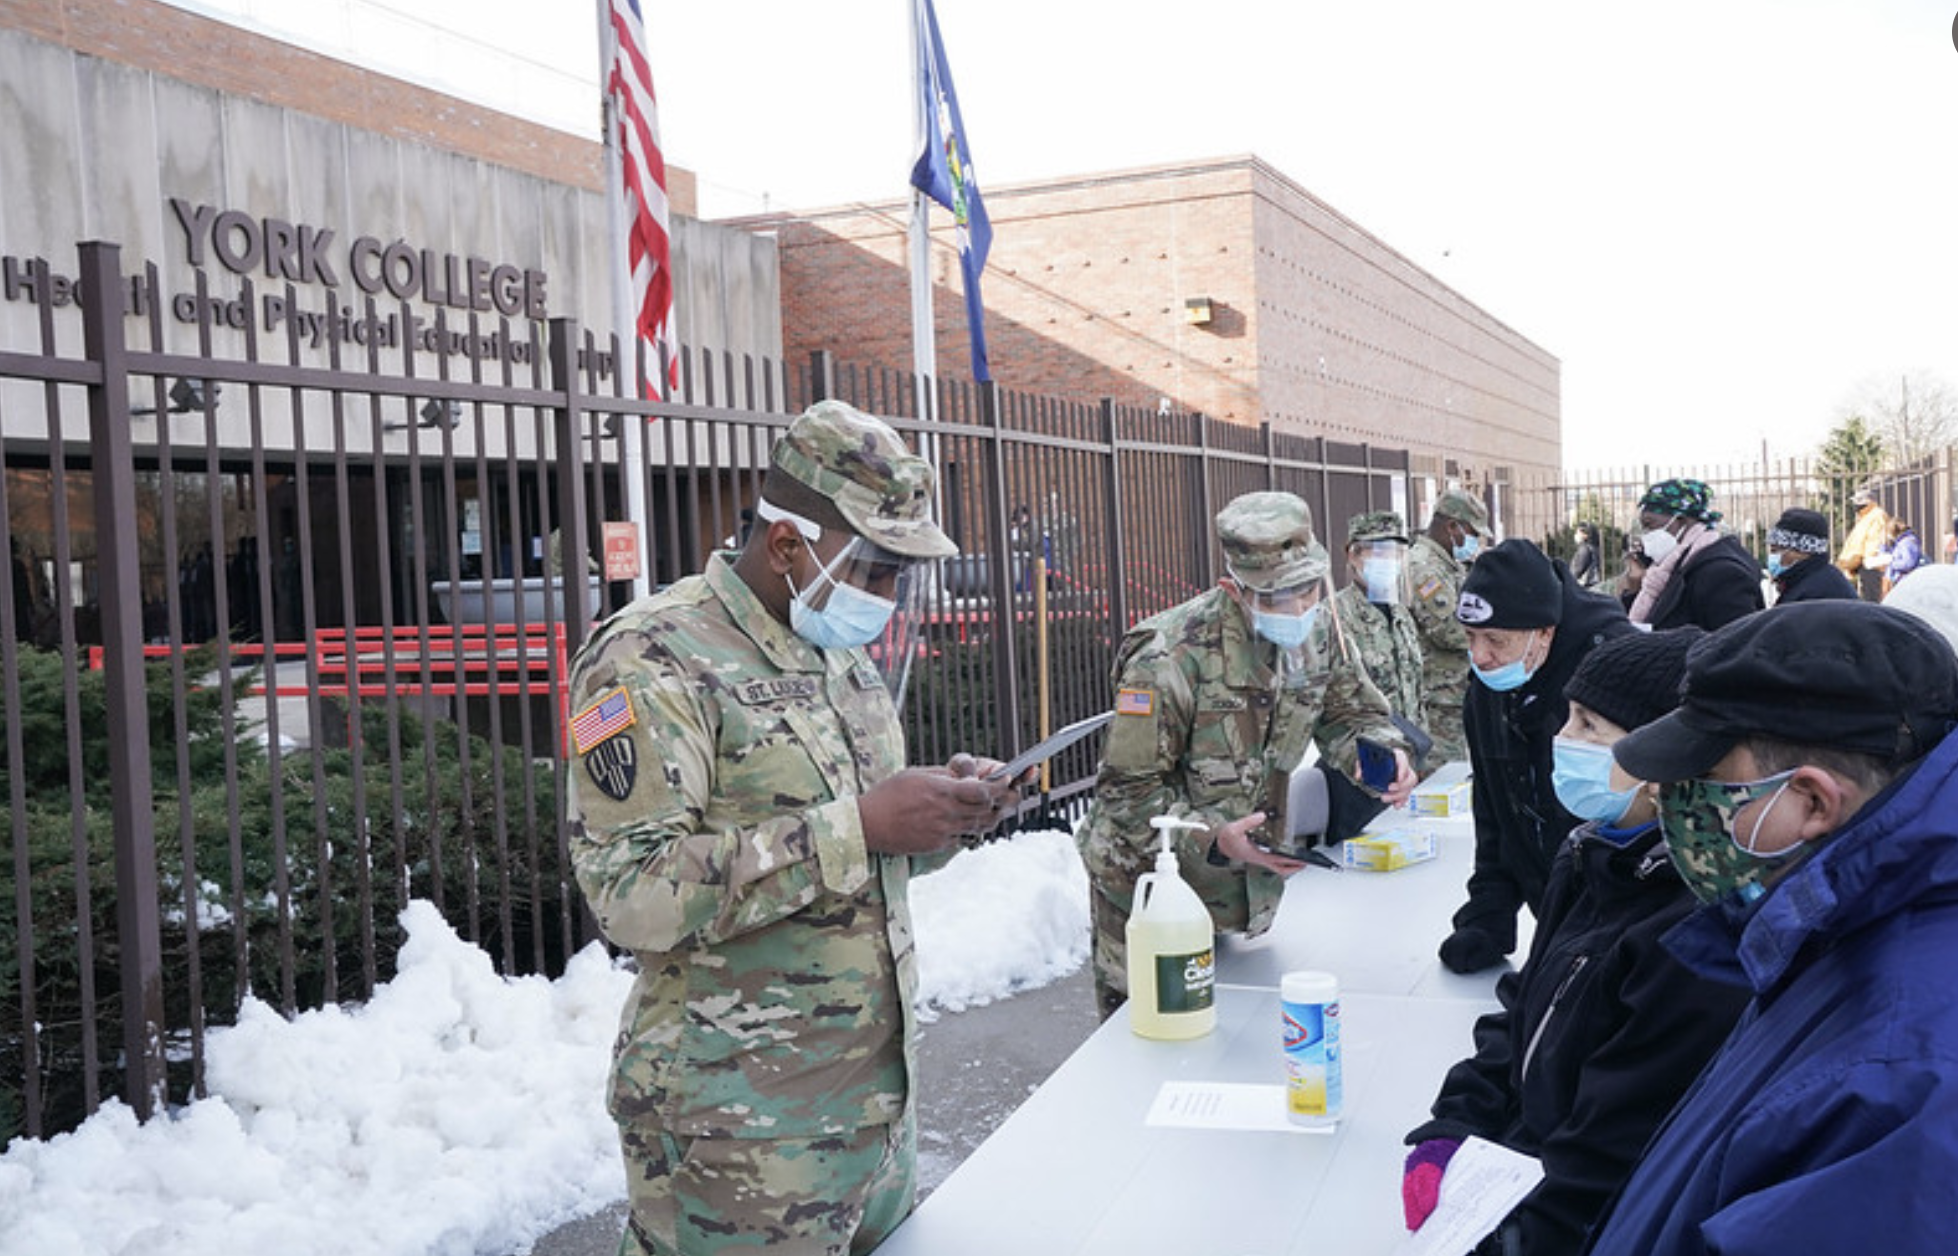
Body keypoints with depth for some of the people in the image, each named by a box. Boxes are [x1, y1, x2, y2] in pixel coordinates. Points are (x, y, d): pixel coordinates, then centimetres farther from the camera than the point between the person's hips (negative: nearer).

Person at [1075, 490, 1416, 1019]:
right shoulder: (1172, 659, -28)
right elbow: (1128, 791, -22)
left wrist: (1382, 752, -14)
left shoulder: (1314, 631, -6)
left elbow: (1347, 709, 9)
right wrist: (1212, 836, -34)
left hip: (1245, 884, 6)